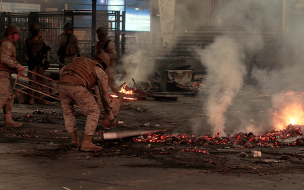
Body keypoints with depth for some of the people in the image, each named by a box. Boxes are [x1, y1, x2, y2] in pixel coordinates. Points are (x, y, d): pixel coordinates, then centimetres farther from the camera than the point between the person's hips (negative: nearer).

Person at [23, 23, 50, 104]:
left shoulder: (42, 40, 9)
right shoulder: (28, 41, 7)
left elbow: (47, 51, 10)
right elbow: (25, 51, 9)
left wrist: (47, 61, 3)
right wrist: (28, 60, -3)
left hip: (41, 62, 1)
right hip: (32, 63, -1)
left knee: (41, 80, 2)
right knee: (32, 80, -8)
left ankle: (40, 97, 10)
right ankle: (32, 98, -7)